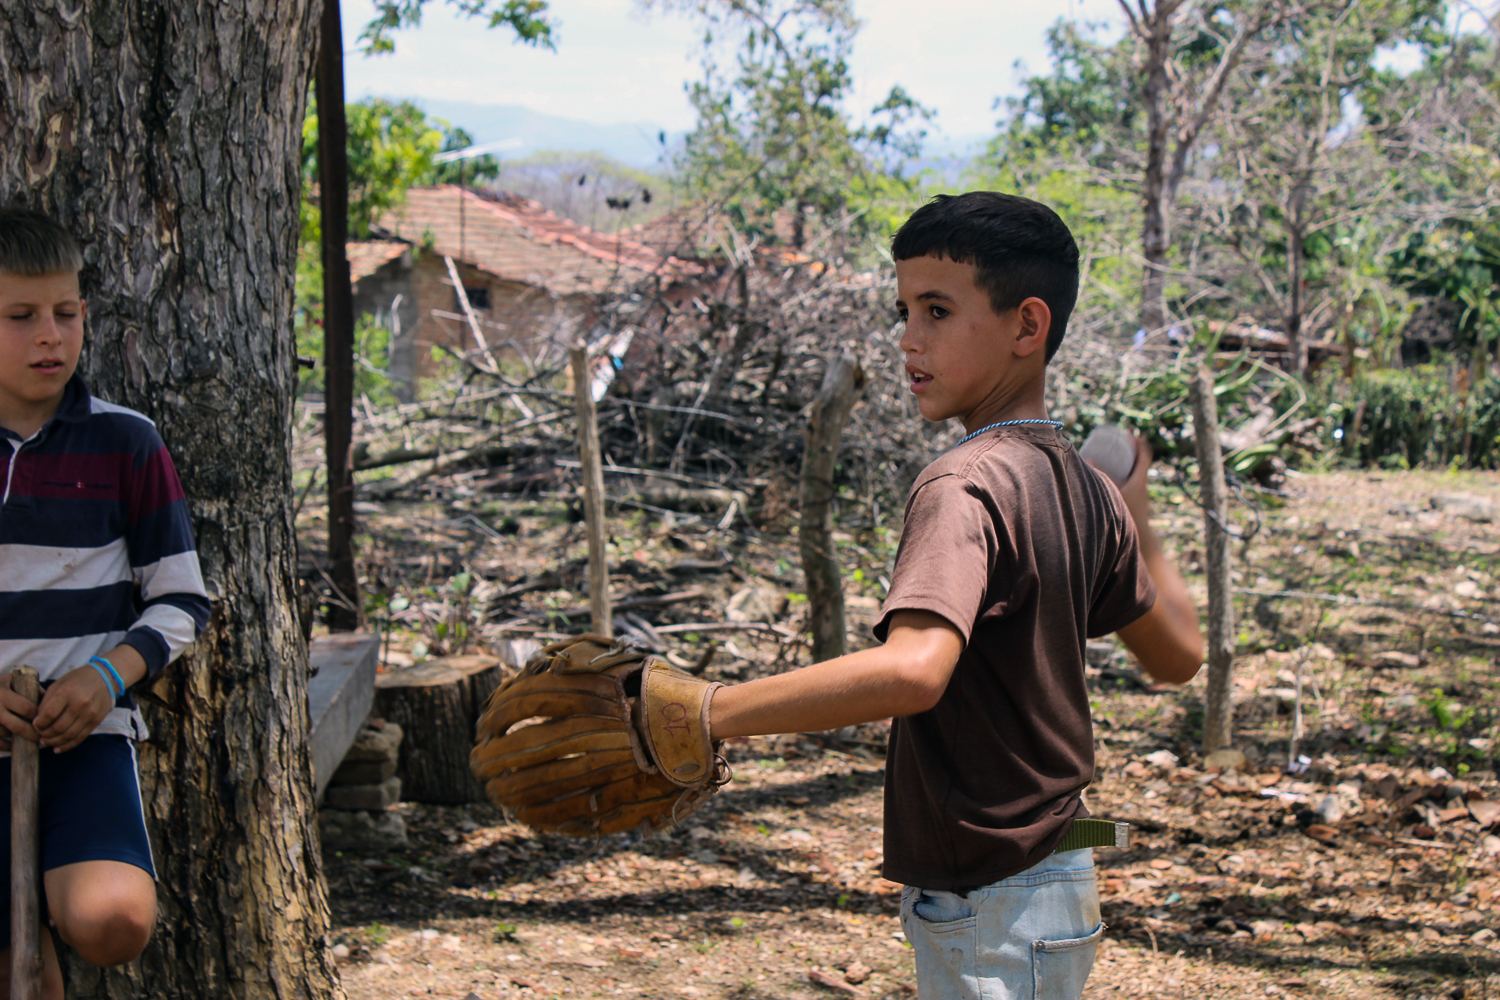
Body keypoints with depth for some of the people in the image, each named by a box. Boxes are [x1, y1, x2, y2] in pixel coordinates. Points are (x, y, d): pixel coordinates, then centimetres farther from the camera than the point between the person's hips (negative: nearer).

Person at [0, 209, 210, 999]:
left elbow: (182, 600, 2)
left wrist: (107, 674, -15)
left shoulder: (123, 444, -1)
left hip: (87, 730, -1)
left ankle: (66, 885, 6)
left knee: (112, 924, -23)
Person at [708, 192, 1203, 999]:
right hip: (1055, 886, 9)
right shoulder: (1084, 492, 4)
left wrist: (701, 716, -36)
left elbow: (911, 669, -39)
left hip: (993, 917, -9)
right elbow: (1179, 654, 17)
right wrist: (1136, 506, 27)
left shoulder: (965, 487, -21)